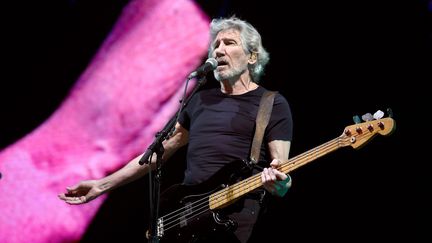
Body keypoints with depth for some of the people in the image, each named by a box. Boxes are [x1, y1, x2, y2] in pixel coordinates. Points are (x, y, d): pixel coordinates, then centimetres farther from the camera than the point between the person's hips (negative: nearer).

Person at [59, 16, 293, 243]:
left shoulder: (272, 104, 3)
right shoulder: (201, 100, 20)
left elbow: (283, 179, -3)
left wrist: (277, 184, -28)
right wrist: (102, 185, 18)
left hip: (235, 214, -6)